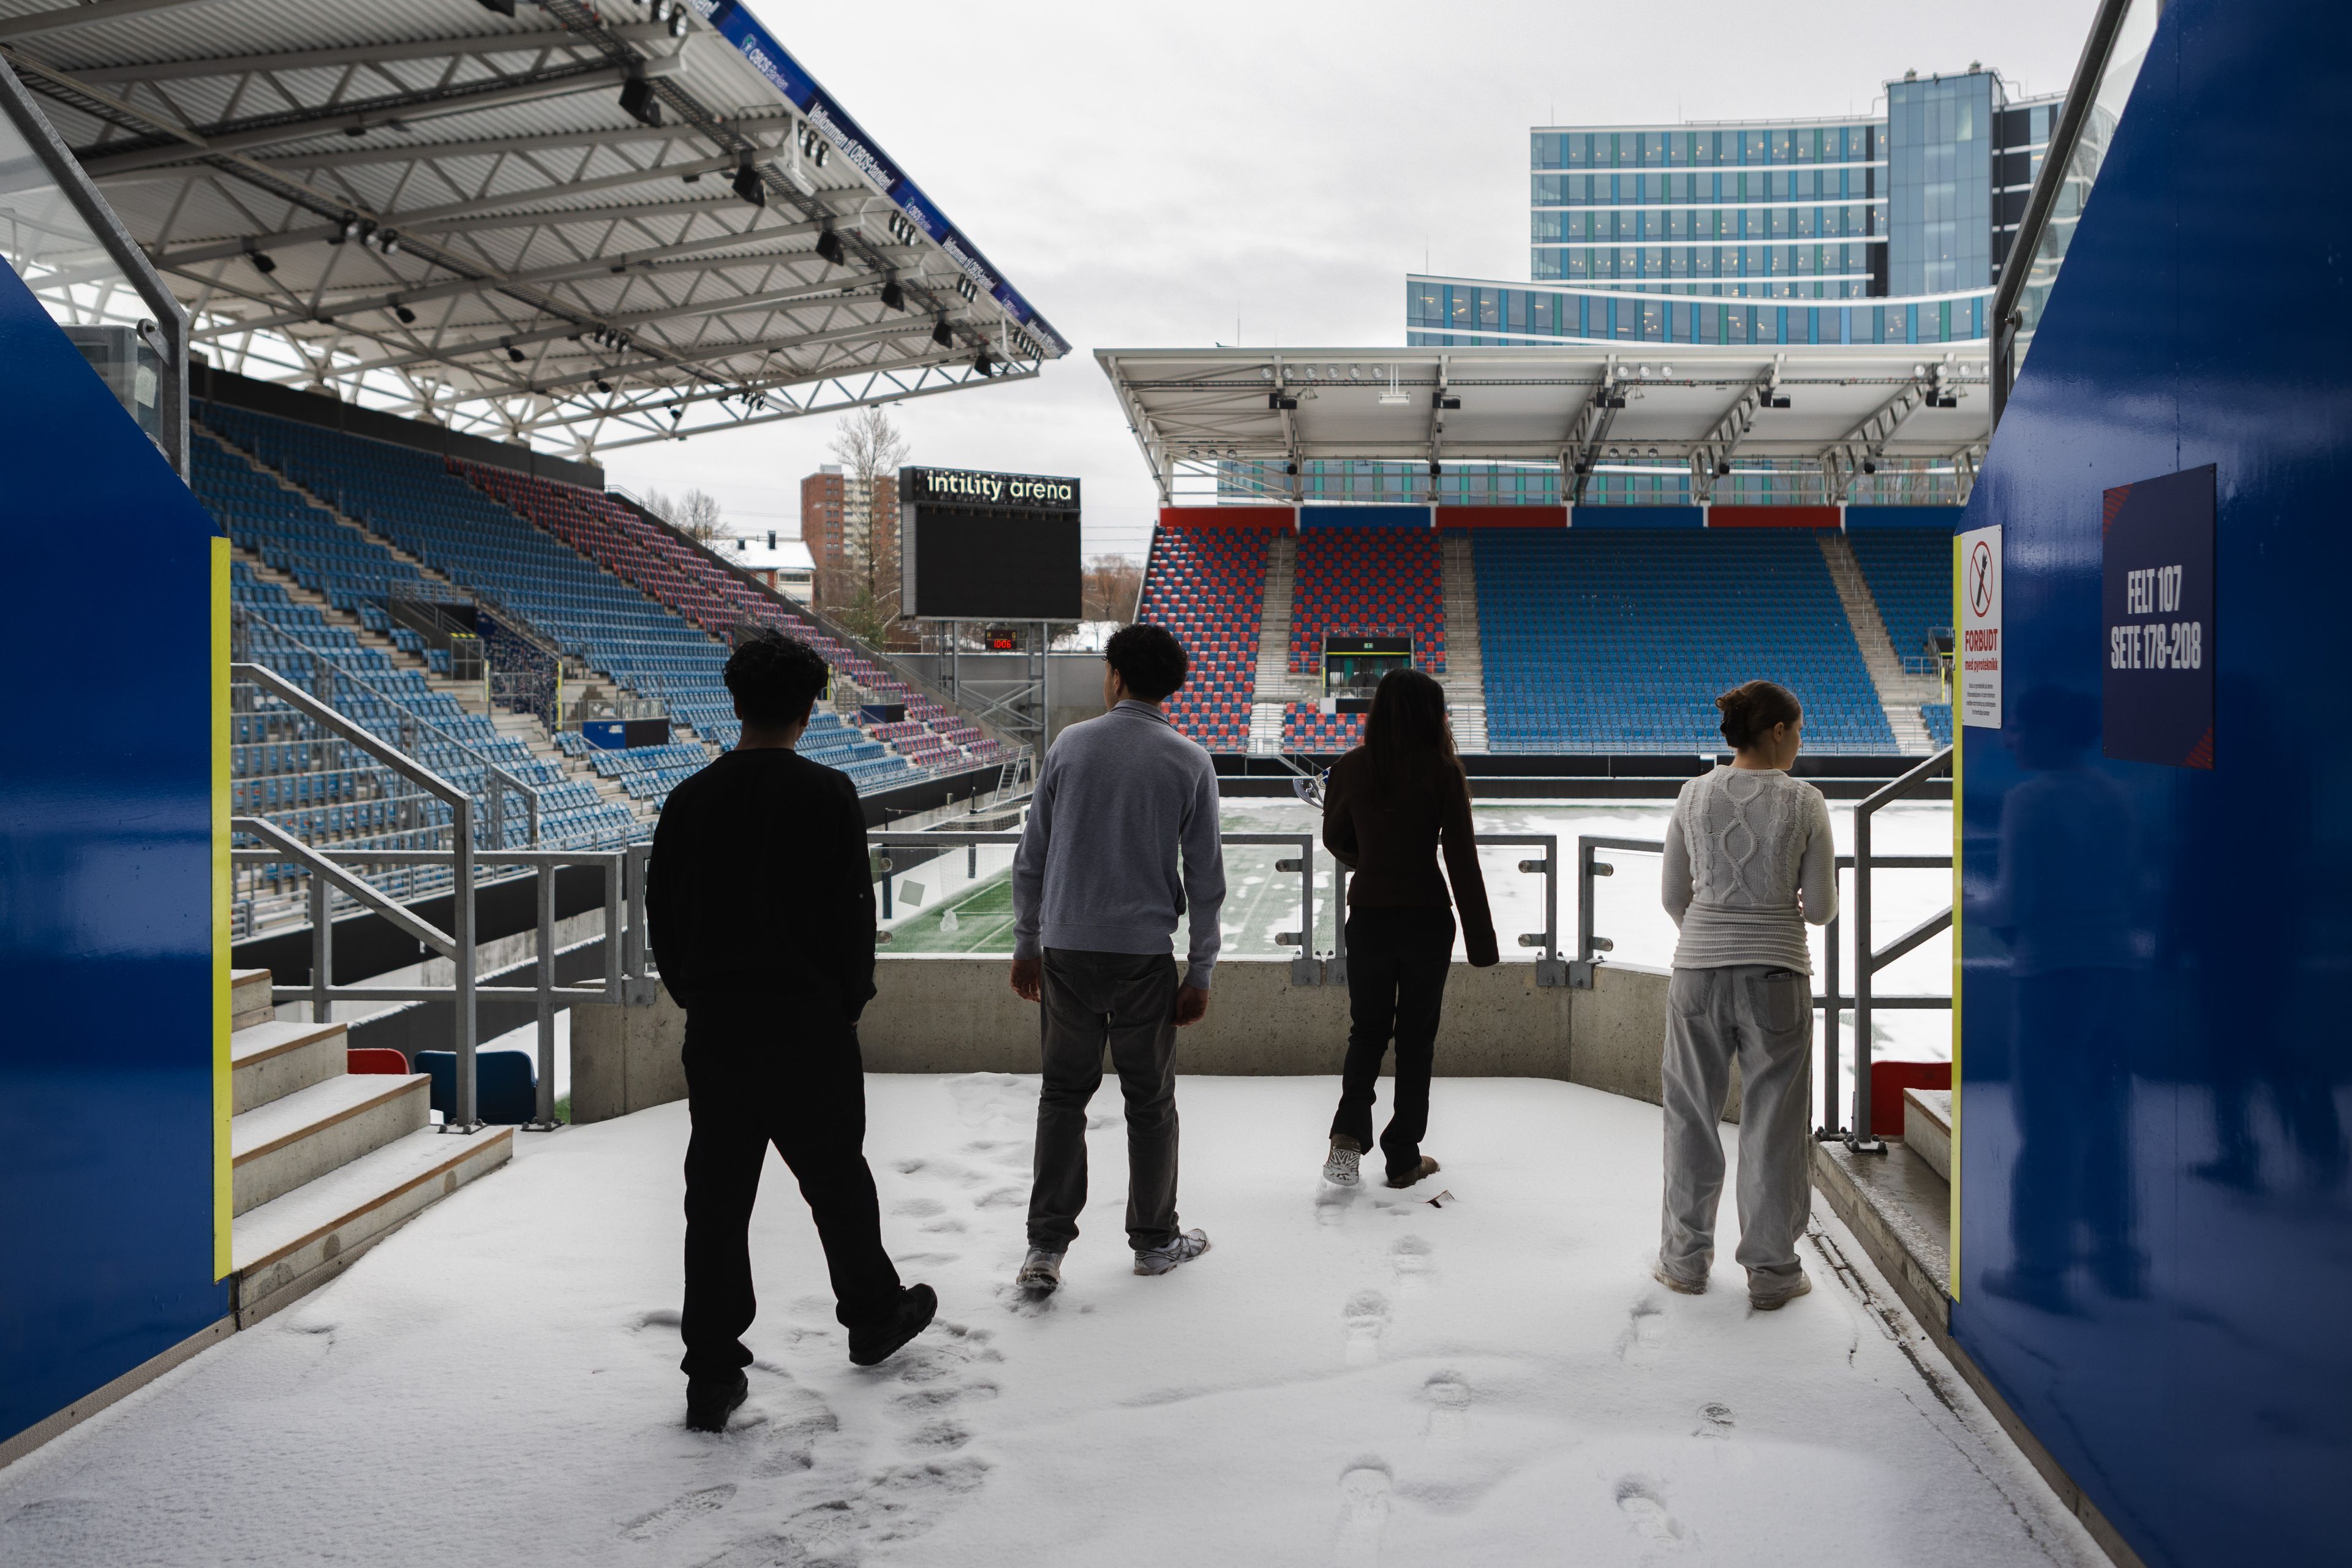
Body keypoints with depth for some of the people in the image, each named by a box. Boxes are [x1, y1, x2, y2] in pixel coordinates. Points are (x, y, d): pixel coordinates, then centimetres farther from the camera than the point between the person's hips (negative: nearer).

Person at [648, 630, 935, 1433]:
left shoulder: (690, 799, 2)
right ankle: (874, 1314, 33)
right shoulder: (827, 795, -10)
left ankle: (713, 1373, 6)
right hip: (809, 1022, -3)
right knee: (836, 1177, 15)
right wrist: (851, 999, 5)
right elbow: (853, 911, -9)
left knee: (715, 1195, 6)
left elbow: (662, 914, 6)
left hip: (715, 1027, 3)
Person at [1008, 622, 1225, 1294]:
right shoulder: (1190, 763, -2)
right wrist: (1200, 973, 5)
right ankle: (1155, 1240, 24)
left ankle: (1046, 1246, 7)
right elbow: (1205, 879, -2)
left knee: (1064, 1094, 10)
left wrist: (1026, 943, 12)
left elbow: (1031, 855, 3)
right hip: (1145, 954, -1)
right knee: (1150, 1100, 12)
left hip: (1067, 949, 1)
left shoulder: (1070, 745, -1)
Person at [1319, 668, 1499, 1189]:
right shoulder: (1442, 773, -11)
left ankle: (1349, 1132, -7)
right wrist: (1481, 941, -5)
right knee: (1417, 1035, 10)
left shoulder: (1350, 770, -2)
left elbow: (1336, 840, 12)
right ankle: (1403, 1159, 15)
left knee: (1367, 1029, 15)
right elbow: (1462, 859, -10)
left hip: (1368, 916, 2)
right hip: (1427, 918, -2)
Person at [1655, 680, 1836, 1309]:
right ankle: (1771, 1271, 14)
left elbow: (1674, 896, 5)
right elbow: (1821, 908, -4)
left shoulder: (1695, 795, 1)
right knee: (1773, 1123, 8)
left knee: (1692, 1115, 13)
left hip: (1698, 969, 2)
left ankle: (1686, 1259, 22)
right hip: (1776, 971, -2)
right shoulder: (1804, 803, -5)